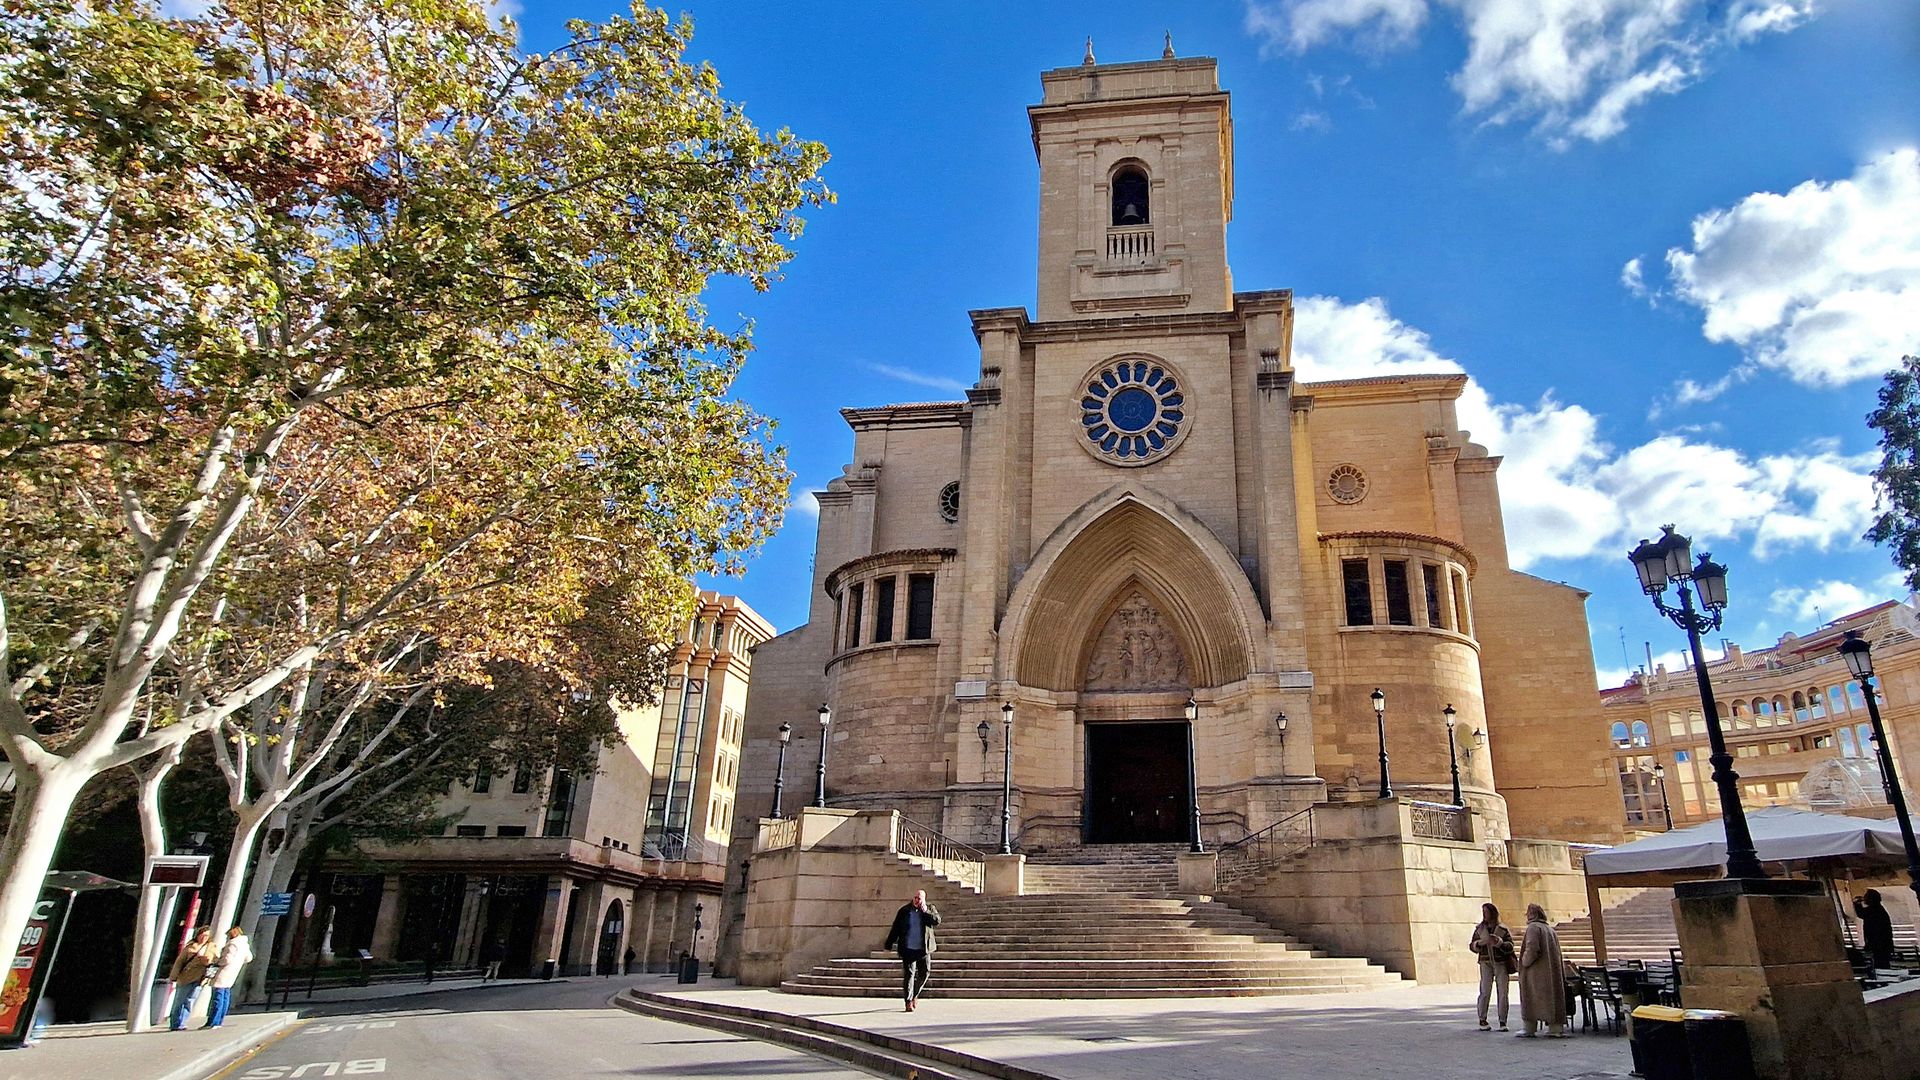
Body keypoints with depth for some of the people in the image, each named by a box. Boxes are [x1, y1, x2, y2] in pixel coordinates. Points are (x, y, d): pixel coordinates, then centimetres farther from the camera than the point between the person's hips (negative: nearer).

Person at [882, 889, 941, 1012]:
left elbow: (937, 921, -7)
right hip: (908, 948, -2)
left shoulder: (929, 908, 6)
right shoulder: (904, 910, 3)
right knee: (909, 973, -6)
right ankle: (908, 1001, -1)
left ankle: (915, 995, 26)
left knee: (925, 972, 4)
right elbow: (895, 928, 6)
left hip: (923, 948, 2)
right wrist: (889, 945, 4)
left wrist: (926, 912, -16)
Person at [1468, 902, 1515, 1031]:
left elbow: (1510, 946, -3)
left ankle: (1503, 1022, 7)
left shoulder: (1503, 930, 4)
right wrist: (1479, 943, -12)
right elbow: (1471, 945, 9)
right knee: (1485, 992, -7)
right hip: (1486, 964, 0)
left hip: (1501, 964, 0)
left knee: (1503, 993, -1)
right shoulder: (1479, 929, 9)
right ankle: (1482, 1020, 1)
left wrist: (1499, 942, -21)